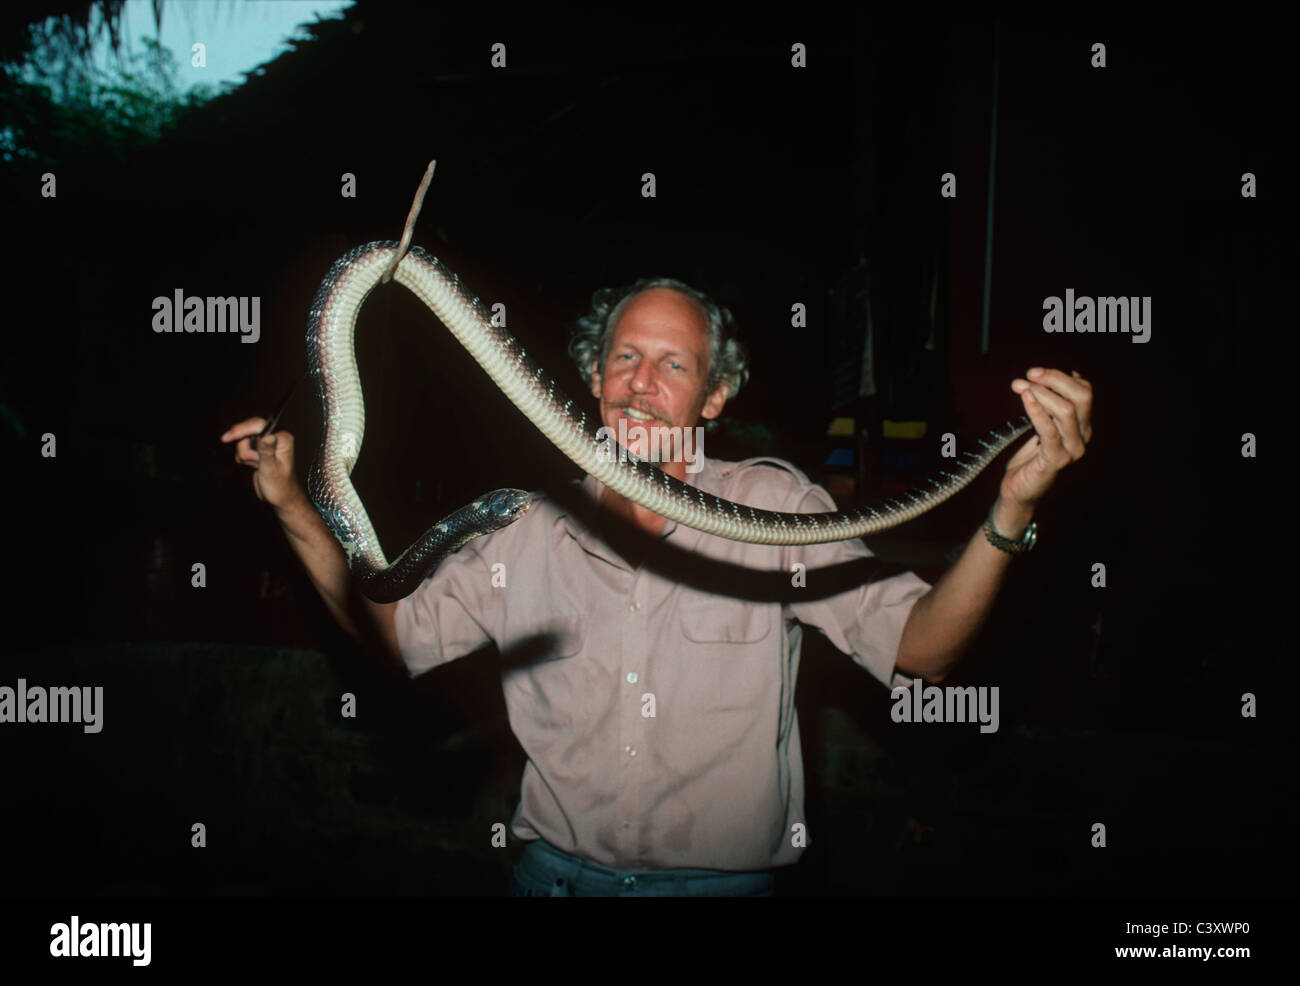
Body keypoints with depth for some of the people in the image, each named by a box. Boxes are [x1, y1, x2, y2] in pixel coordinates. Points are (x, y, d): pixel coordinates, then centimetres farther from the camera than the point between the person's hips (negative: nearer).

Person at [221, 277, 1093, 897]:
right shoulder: (531, 531, -2)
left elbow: (917, 648, -15)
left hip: (722, 881, -2)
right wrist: (295, 508, -4)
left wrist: (1013, 509, -30)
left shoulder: (776, 508, -9)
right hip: (557, 873, 2)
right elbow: (396, 633, 6)